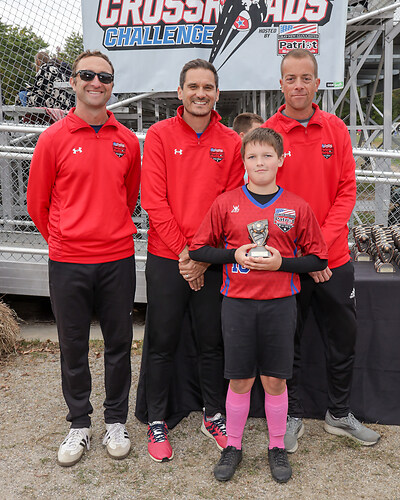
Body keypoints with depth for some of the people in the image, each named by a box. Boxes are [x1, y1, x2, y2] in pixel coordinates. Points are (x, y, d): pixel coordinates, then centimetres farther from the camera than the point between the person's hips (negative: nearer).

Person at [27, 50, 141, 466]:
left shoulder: (127, 141, 5)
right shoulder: (54, 138, -3)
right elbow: (37, 202, 5)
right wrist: (63, 238, 11)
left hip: (117, 260, 2)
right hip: (67, 262, -1)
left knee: (119, 343, 10)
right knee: (73, 346, 10)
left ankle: (116, 422, 28)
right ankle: (79, 424, 28)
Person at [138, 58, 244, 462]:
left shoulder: (231, 143, 4)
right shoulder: (159, 135, -1)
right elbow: (153, 200, -8)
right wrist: (183, 250, -13)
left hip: (213, 262, 2)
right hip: (166, 259, -2)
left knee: (212, 343, 12)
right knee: (162, 344, 8)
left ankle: (213, 417, 30)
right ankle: (156, 422, 24)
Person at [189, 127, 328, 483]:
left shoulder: (298, 207, 1)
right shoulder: (226, 203, 0)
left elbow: (319, 259, 3)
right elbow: (198, 249, 3)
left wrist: (281, 262, -12)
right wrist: (235, 255, -11)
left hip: (280, 303, 0)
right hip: (238, 303, 0)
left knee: (275, 380, 9)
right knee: (240, 380, 8)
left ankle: (277, 447, 28)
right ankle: (233, 446, 27)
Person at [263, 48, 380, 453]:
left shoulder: (336, 130, 3)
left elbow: (346, 191, 1)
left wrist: (322, 241, -13)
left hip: (334, 259, 3)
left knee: (343, 339, 14)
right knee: (287, 343, 10)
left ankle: (339, 414, 34)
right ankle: (292, 416, 29)